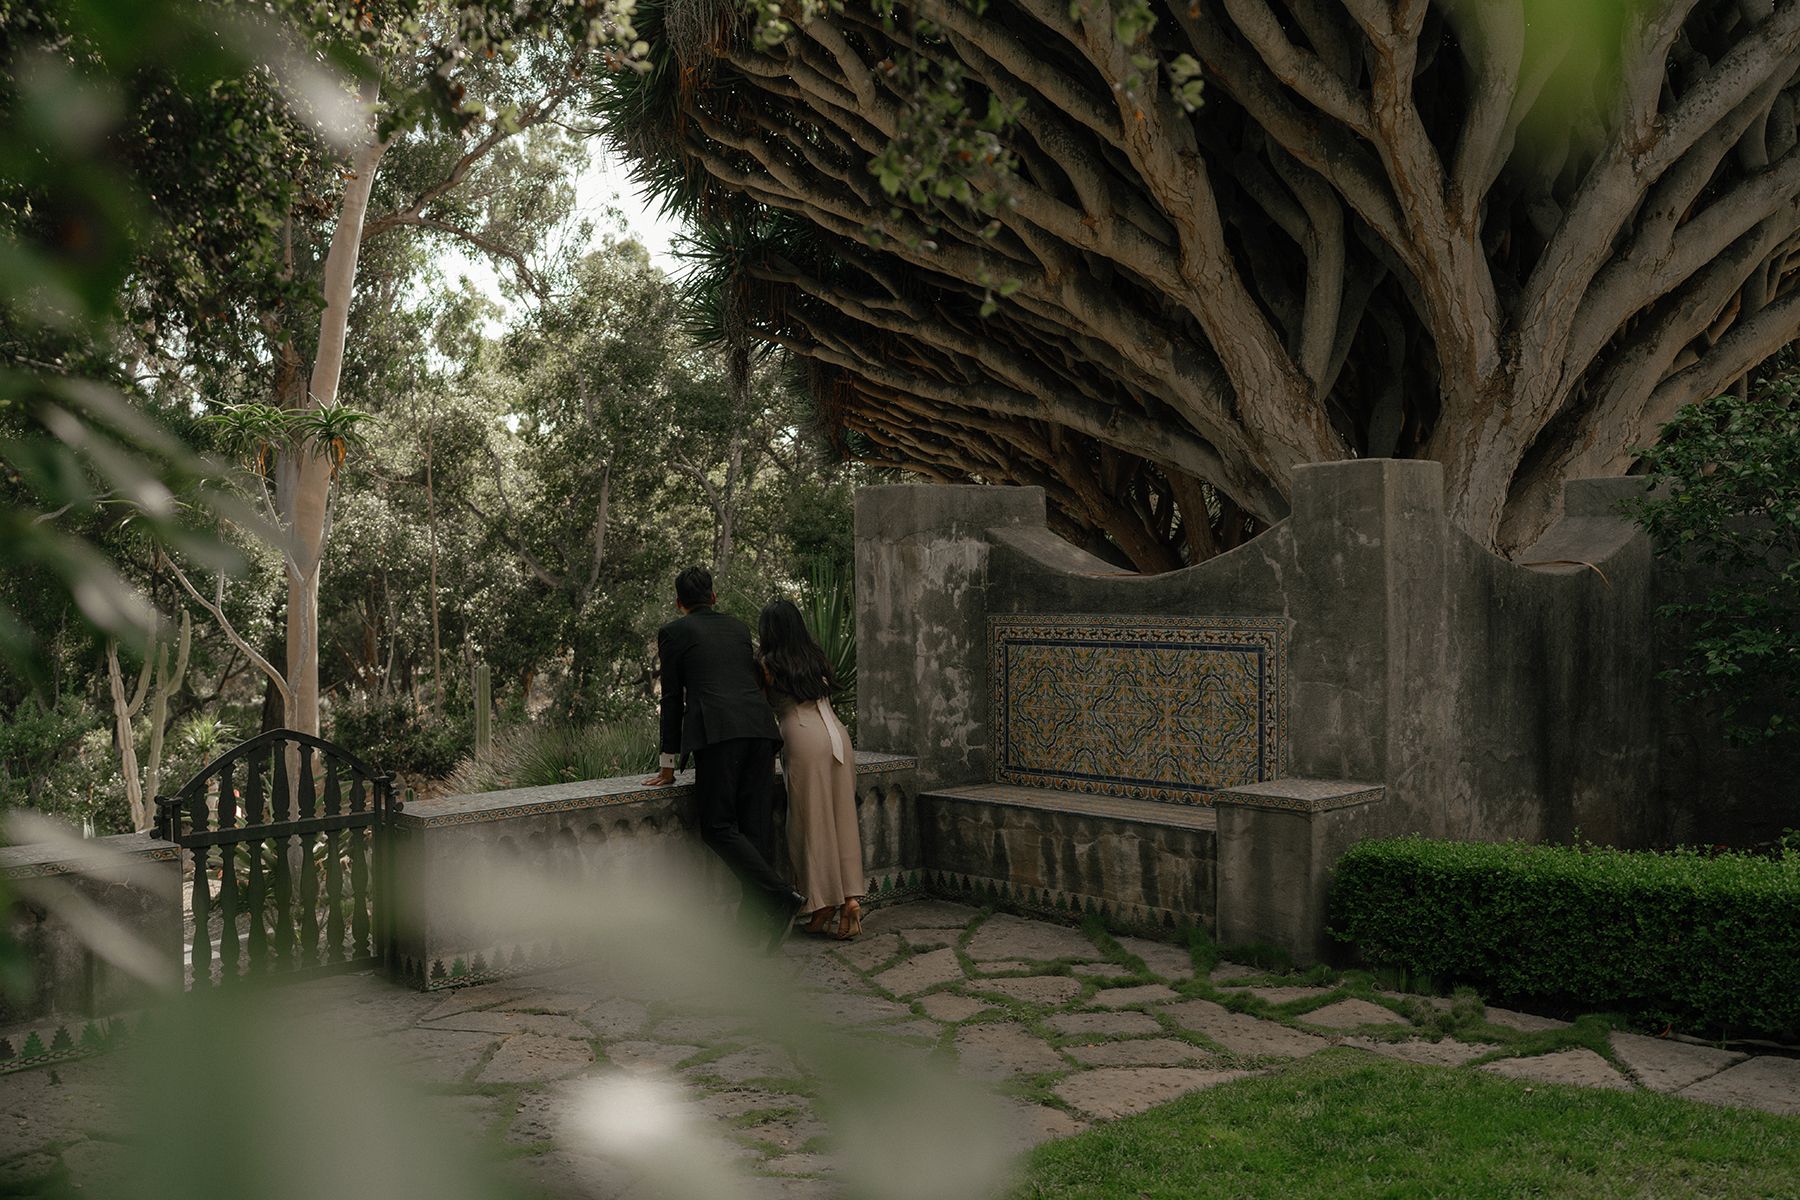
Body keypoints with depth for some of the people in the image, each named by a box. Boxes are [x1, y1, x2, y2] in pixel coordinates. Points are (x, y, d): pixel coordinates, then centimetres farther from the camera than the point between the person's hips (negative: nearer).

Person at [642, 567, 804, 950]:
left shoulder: (673, 632, 12)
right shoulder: (737, 627, 26)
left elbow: (672, 699, 11)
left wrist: (668, 765, 16)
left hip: (717, 732, -5)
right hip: (761, 728, 6)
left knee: (718, 826, -4)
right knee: (756, 825, 5)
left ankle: (780, 897, -18)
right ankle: (756, 915, 3)